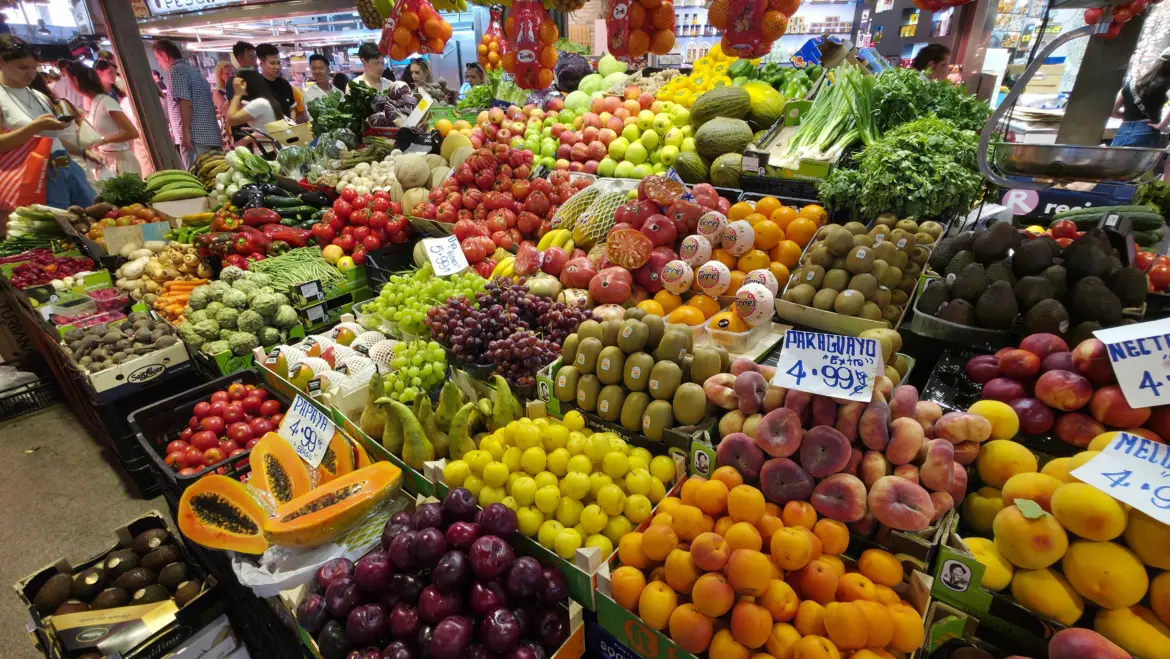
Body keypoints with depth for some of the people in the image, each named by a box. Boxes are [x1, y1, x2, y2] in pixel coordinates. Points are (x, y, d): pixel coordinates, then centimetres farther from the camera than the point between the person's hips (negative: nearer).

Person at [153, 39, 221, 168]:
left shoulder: (175, 70, -3)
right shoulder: (193, 70, 23)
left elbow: (185, 103, -16)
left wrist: (186, 132, -18)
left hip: (195, 137, -9)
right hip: (212, 136, 9)